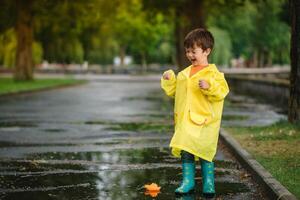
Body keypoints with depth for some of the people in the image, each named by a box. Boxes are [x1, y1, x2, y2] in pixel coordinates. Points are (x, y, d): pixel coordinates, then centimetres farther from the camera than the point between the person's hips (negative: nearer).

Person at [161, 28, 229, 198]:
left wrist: (209, 86, -30)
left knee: (204, 154, -2)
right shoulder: (184, 73, 15)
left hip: (204, 121, -6)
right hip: (185, 120, 6)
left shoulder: (213, 73, -5)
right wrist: (169, 79, 8)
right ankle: (188, 182, 14)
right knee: (186, 152, 5)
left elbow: (222, 91, -15)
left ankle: (209, 184, 10)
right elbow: (173, 91, 24)